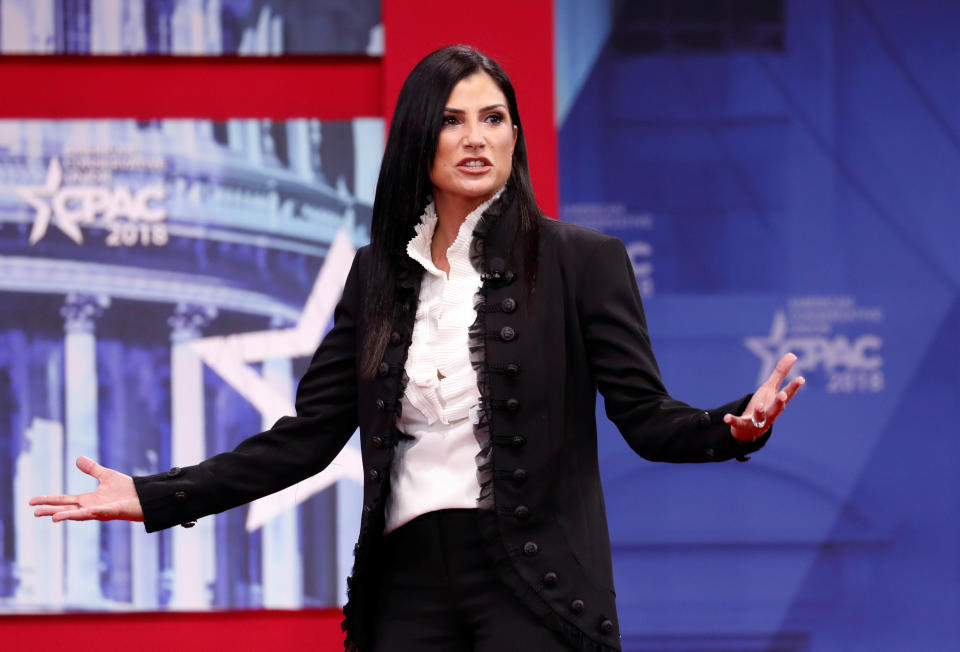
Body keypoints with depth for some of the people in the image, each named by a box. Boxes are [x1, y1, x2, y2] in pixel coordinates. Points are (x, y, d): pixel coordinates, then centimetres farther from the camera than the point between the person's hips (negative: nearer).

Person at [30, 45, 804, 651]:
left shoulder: (581, 261, 2)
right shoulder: (379, 275, 13)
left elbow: (646, 416, -3)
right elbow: (307, 436, 12)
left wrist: (733, 427, -26)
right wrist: (155, 497, 5)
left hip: (530, 584, -4)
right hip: (411, 579, 4)